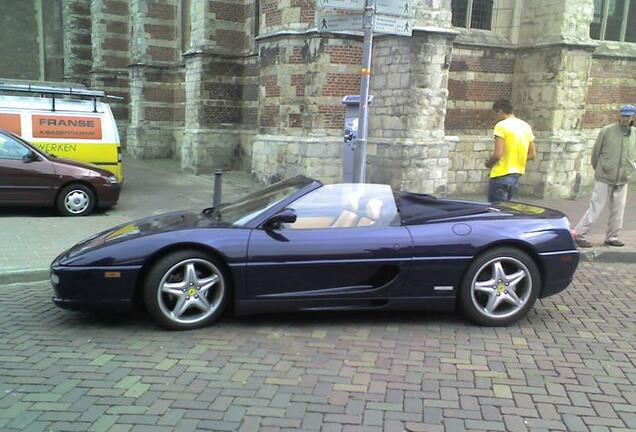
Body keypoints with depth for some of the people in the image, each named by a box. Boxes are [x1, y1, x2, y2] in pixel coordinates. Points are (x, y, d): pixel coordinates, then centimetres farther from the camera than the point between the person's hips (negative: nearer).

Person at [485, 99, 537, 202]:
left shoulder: (501, 125, -12)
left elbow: (498, 155, -19)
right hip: (516, 176, 8)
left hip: (502, 176, -8)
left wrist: (488, 163, 0)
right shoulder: (526, 126, 10)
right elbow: (532, 155, 12)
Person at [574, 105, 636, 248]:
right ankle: (579, 234, 3)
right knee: (596, 208, -4)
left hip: (622, 181, 5)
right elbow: (596, 152, 0)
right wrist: (598, 169, 8)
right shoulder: (607, 131, -8)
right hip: (604, 179, -5)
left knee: (618, 211, 9)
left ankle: (612, 237, 21)